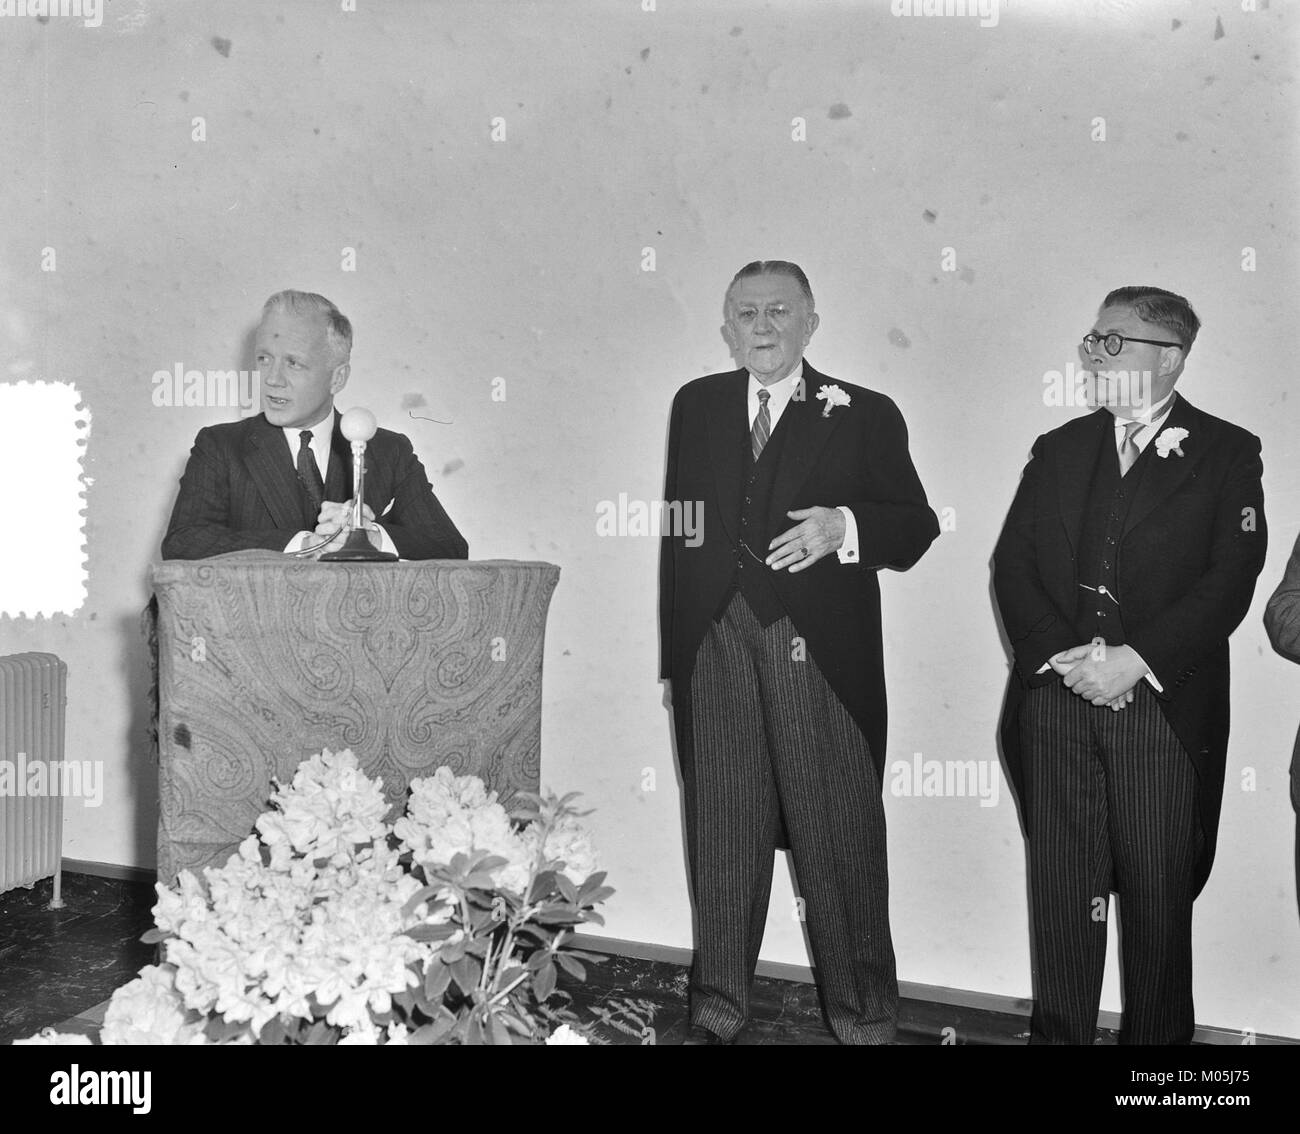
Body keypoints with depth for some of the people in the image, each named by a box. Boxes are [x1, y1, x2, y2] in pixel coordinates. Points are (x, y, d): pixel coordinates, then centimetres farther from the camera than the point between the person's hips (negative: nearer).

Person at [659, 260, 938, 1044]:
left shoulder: (864, 415, 4)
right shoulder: (696, 406, 14)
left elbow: (916, 529, 0)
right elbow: (679, 527, 14)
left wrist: (844, 528, -20)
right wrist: (674, 648, 9)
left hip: (820, 651, -3)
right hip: (714, 646, 3)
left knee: (841, 831, 1)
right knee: (721, 831, 11)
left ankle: (864, 1010, 19)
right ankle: (719, 1005, 25)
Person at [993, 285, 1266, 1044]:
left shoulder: (1227, 453, 3)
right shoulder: (1059, 449, 13)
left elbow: (1230, 579, -7)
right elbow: (1013, 563, 6)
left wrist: (1135, 659, -16)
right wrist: (1062, 654, -9)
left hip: (1163, 706, -2)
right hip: (1056, 699, 3)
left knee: (1158, 893, 5)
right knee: (1062, 887, 7)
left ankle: (1158, 1035, 22)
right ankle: (1059, 1031, 19)